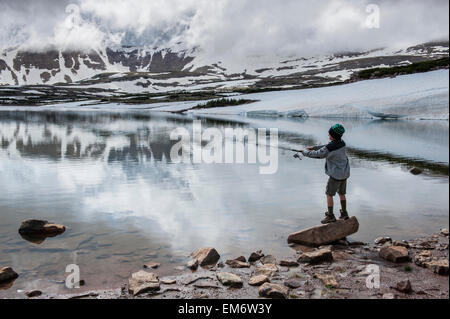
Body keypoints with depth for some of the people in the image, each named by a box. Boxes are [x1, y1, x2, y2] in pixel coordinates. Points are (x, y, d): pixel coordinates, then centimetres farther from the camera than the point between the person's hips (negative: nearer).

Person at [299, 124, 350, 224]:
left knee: (329, 194, 4)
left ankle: (331, 216, 7)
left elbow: (317, 155, -12)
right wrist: (314, 148, 13)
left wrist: (305, 152, 4)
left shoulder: (330, 148, -24)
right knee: (341, 193, 19)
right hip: (345, 173, 8)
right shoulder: (341, 143, 0)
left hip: (336, 174, -8)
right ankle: (344, 214, 26)